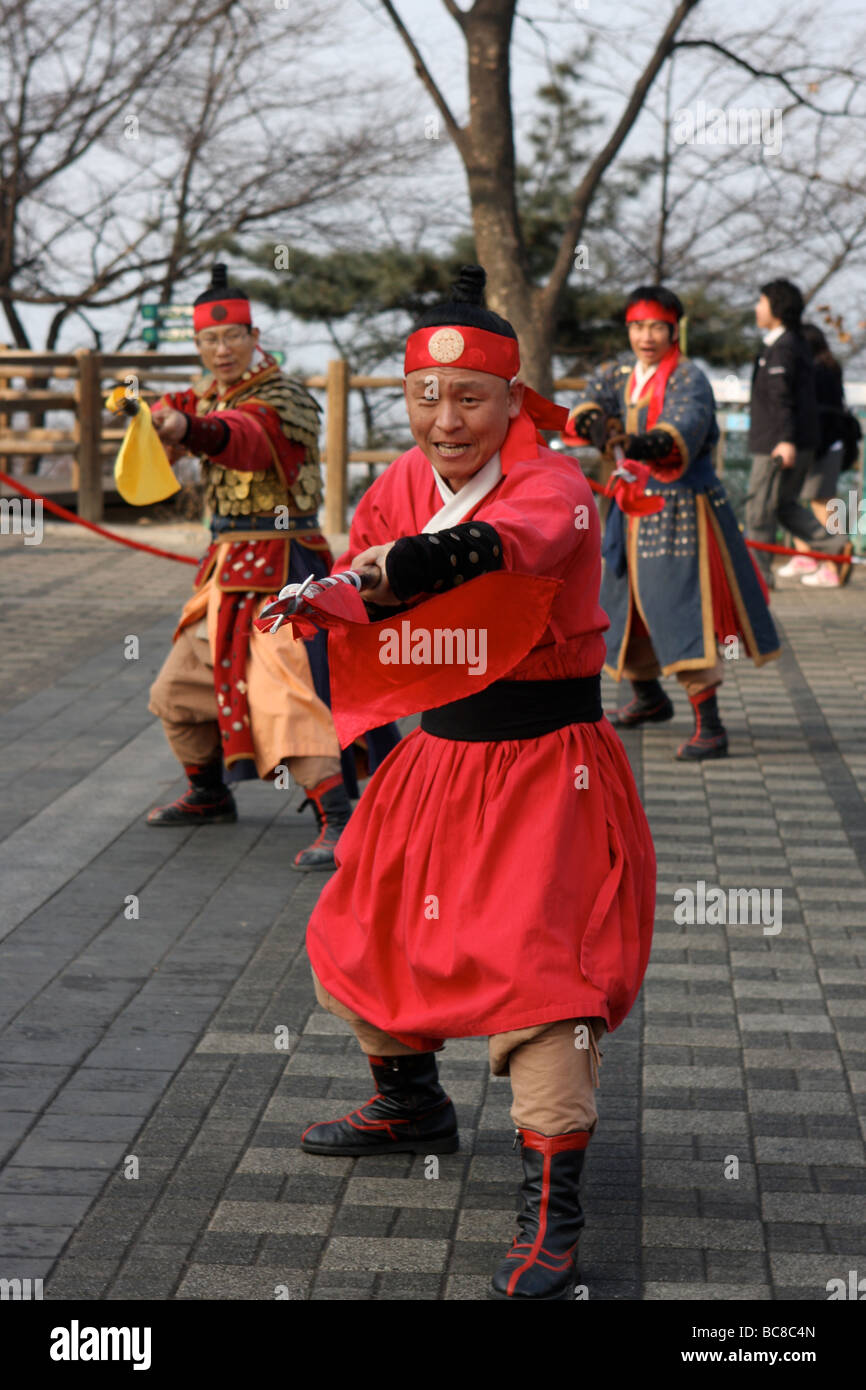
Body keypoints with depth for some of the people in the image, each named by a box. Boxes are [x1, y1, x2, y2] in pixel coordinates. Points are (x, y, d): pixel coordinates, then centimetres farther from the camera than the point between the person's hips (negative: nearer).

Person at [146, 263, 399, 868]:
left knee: (283, 690, -23)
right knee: (179, 688, 17)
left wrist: (191, 427, -60)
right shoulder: (222, 391, 13)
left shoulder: (275, 399, -17)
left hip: (280, 566, -10)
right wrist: (170, 413, -2)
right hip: (231, 565, 10)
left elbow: (242, 438, -38)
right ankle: (208, 795, 36)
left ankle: (339, 820, -27)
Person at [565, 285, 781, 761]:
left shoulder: (689, 379, -14)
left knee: (681, 612, -17)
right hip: (636, 507, 8)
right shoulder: (620, 375, 9)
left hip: (683, 510, -8)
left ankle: (710, 727, -17)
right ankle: (648, 697, 44)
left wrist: (644, 445, -52)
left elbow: (684, 429, -32)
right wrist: (595, 425, -30)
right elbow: (589, 403, -7)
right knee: (627, 603, 20)